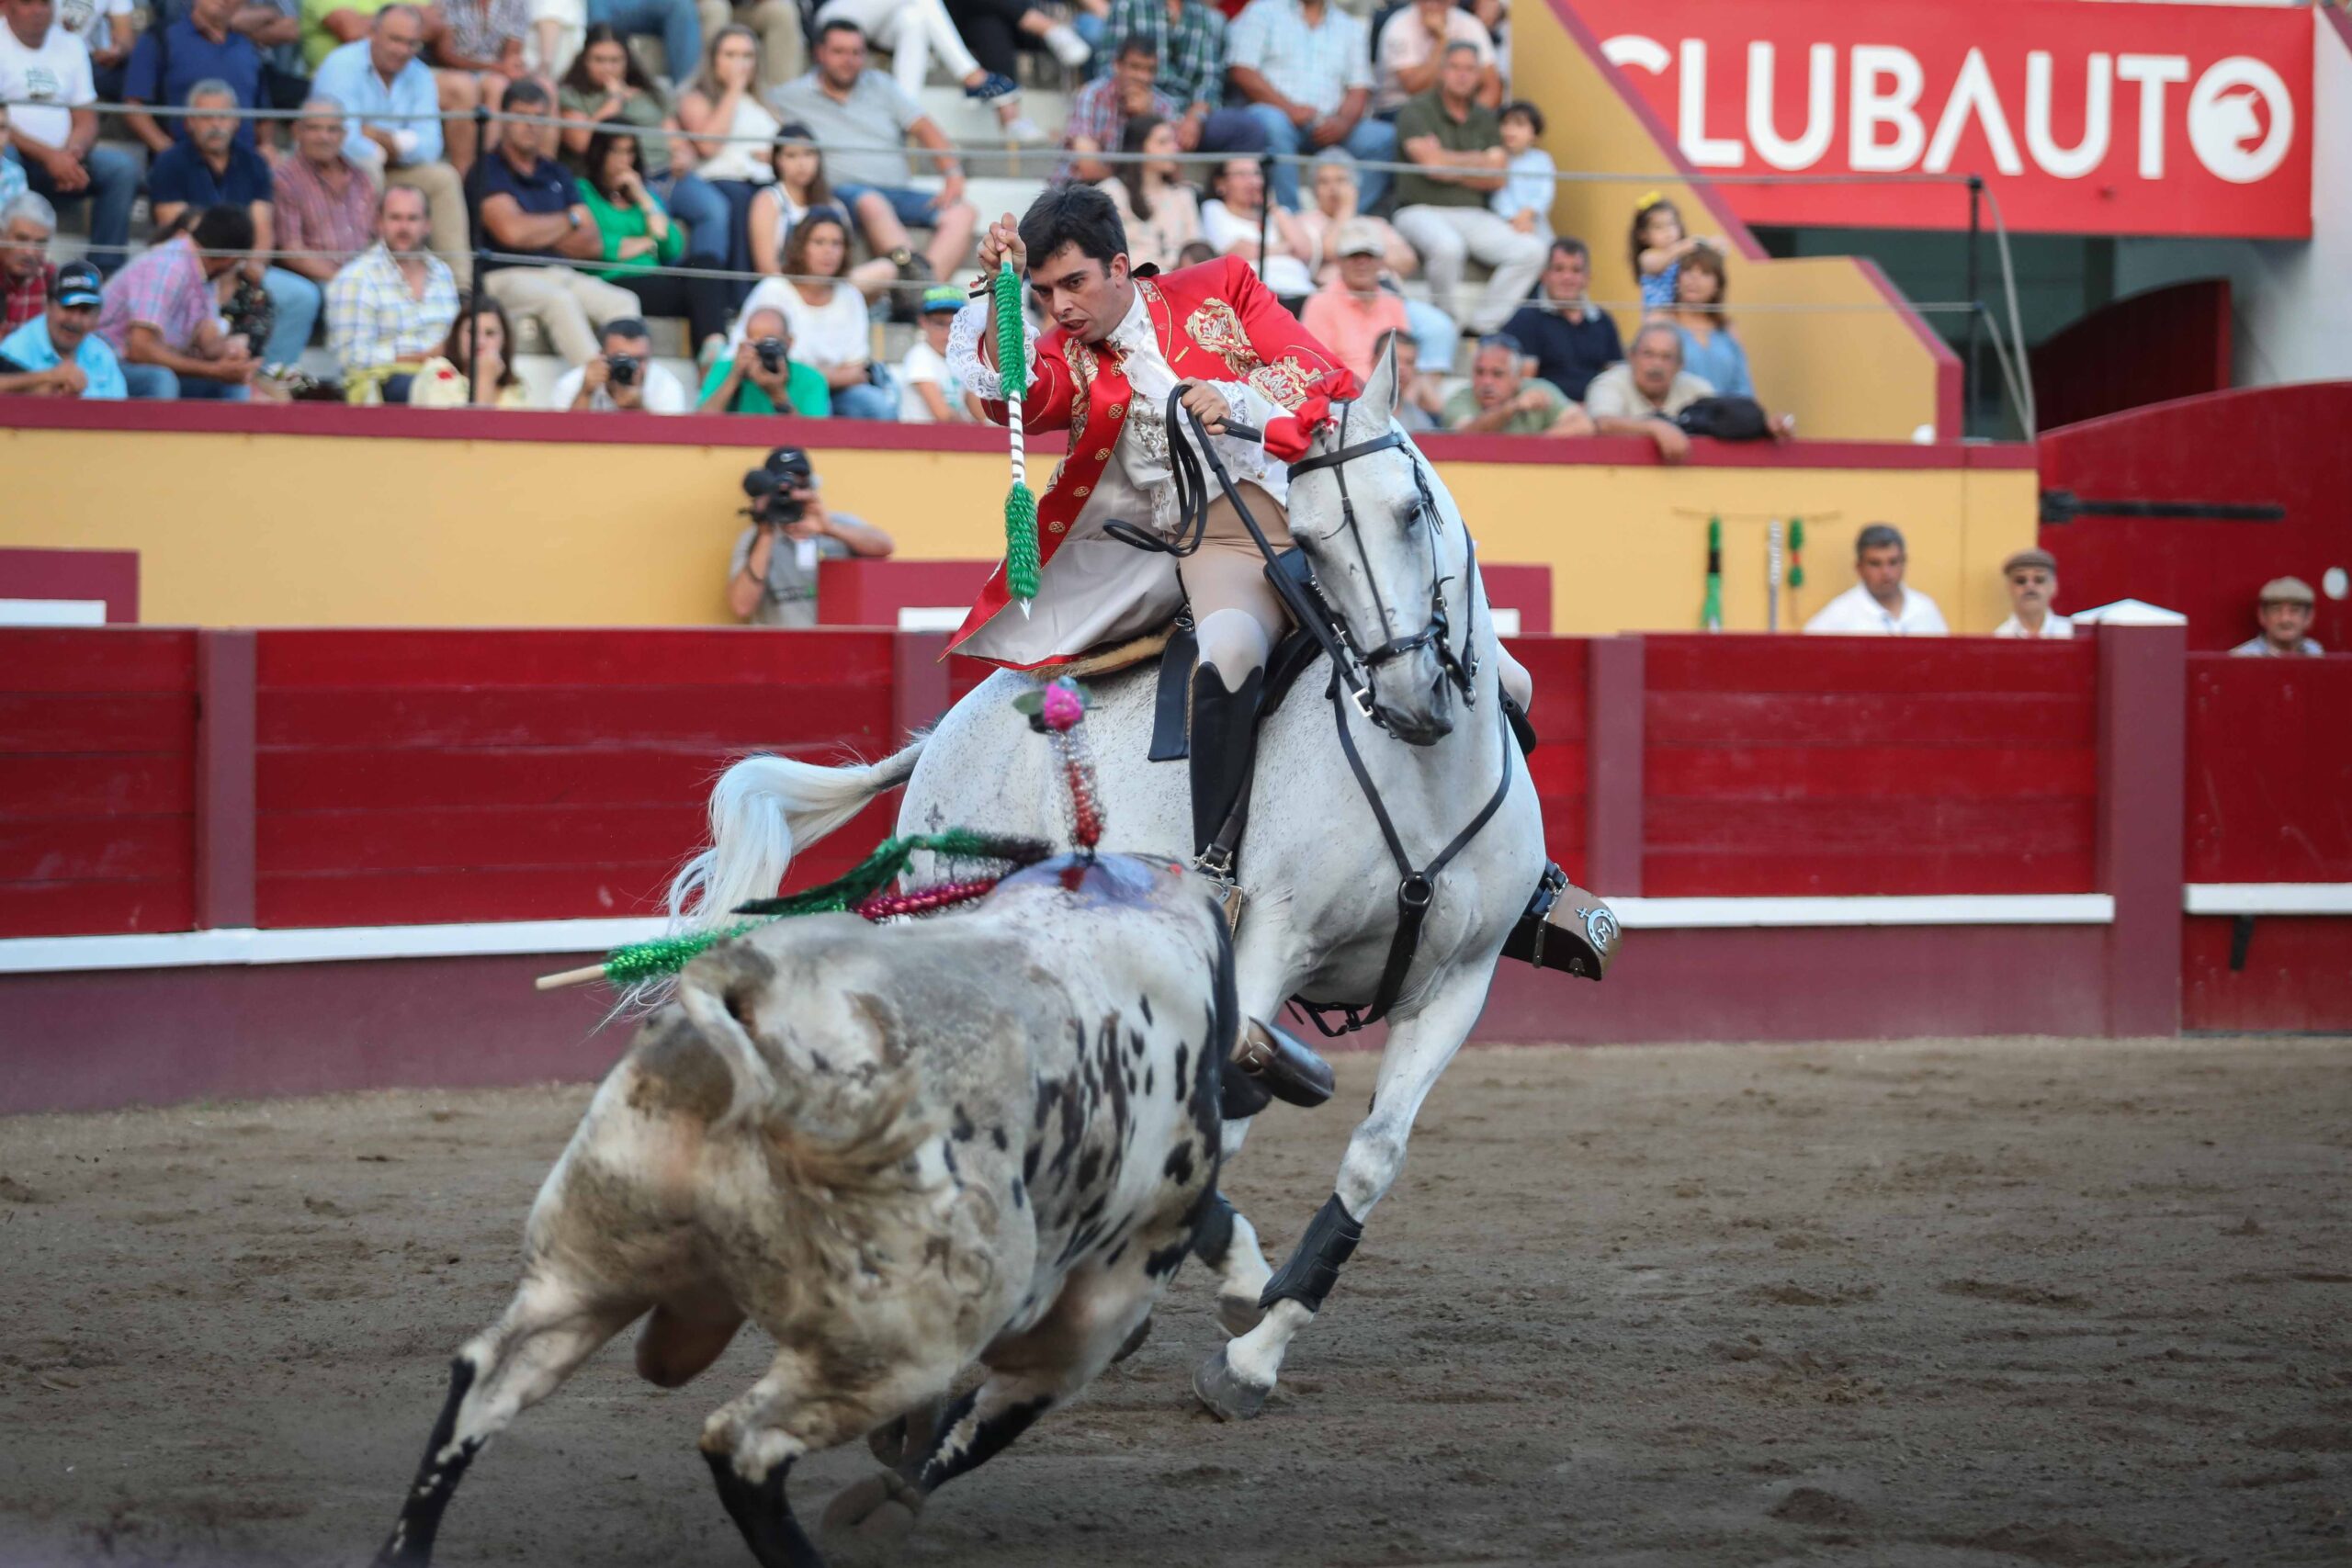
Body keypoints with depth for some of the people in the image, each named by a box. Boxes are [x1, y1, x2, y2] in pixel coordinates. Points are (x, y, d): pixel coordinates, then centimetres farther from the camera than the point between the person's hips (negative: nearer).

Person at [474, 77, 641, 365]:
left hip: (559, 273, 6)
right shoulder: (489, 171, 2)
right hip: (507, 275, -6)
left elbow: (593, 244, 16)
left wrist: (540, 233, -2)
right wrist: (571, 221, 4)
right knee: (559, 300, -36)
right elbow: (512, 231, -13)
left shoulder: (556, 174, 21)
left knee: (623, 302, -20)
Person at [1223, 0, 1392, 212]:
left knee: (1387, 138, -21)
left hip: (1326, 127, 3)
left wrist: (1343, 122, -13)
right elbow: (1242, 72, -2)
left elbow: (1359, 91, 10)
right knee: (1272, 123, -38)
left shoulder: (1350, 27, 20)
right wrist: (1289, 108, -17)